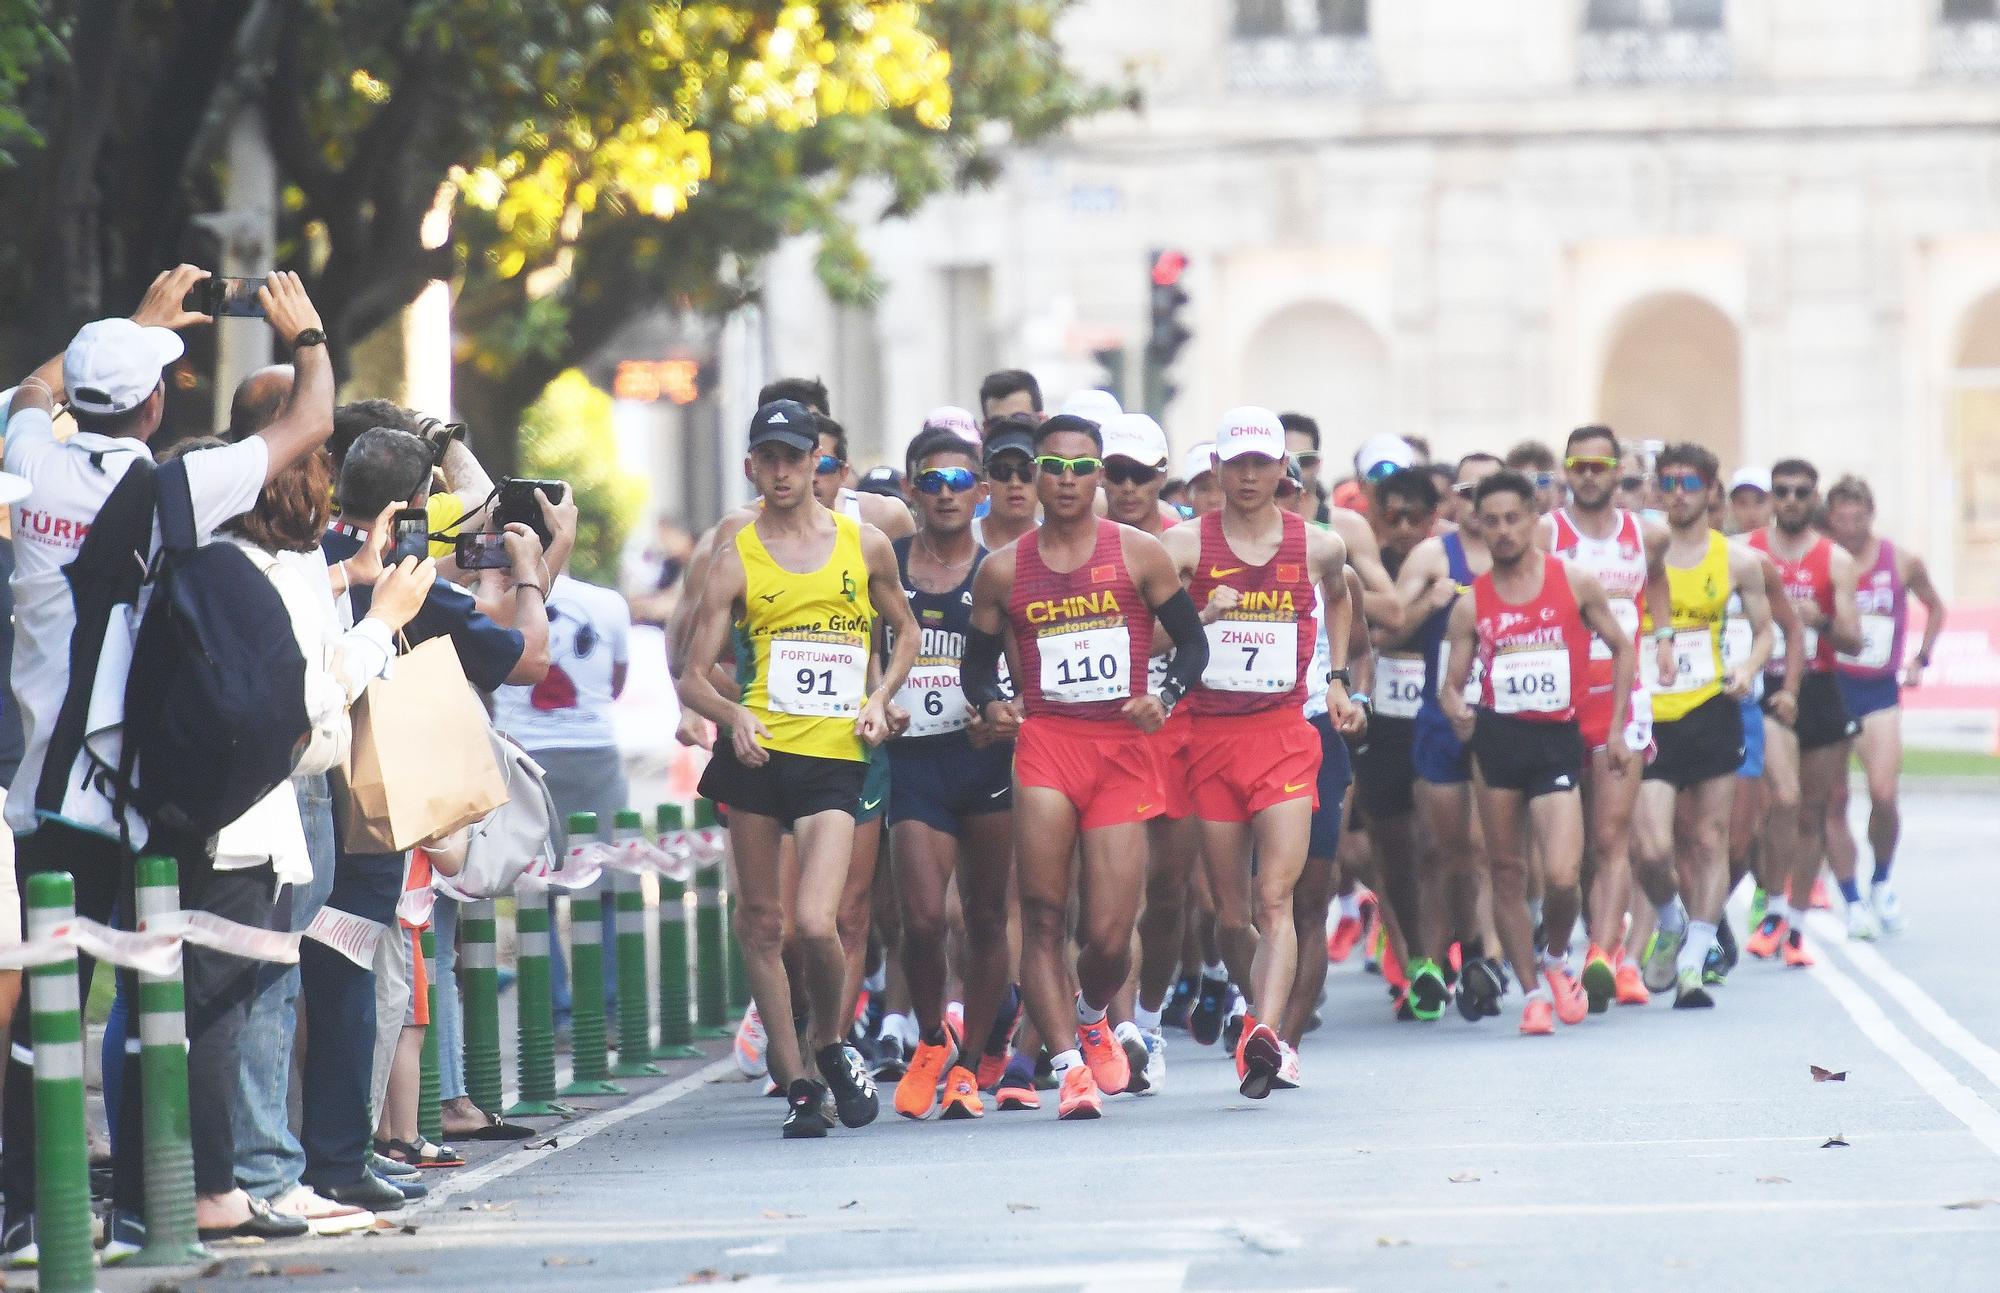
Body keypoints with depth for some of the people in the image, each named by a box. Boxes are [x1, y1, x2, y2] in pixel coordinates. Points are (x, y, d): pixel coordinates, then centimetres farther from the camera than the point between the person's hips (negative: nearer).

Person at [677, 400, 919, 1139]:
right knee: (761, 922, 5)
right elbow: (692, 678, 3)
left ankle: (831, 1047, 13)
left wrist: (879, 697, 5)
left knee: (816, 923, -15)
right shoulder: (736, 559, 4)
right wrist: (732, 715, -18)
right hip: (757, 751, 1)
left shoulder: (865, 545, 8)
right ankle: (794, 1082, 17)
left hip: (835, 755, -1)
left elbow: (905, 631, 23)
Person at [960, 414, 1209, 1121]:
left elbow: (1192, 640, 10)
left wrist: (1165, 698, -9)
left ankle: (1092, 1017, 32)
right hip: (1045, 741, 0)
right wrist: (991, 703, -5)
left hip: (1124, 747, 0)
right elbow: (978, 659, 17)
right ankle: (1070, 1066, -11)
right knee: (1042, 917, -16)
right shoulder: (1002, 570, 9)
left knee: (1108, 937, -2)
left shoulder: (1140, 554, 6)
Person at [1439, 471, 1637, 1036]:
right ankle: (1532, 991, 16)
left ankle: (1556, 959, 16)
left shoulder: (1576, 583, 3)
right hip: (1497, 736, 2)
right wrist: (1455, 709, -16)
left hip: (1558, 738, -2)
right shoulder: (1471, 605, 5)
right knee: (1507, 872, 3)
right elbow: (1453, 682, 8)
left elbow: (1622, 650, 12)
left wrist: (1616, 730, 7)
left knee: (1562, 876, -14)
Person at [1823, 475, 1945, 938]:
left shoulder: (1902, 562, 1)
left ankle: (1881, 883, 13)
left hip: (1879, 691, 1)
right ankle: (1854, 904, 8)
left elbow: (1934, 607, 19)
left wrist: (1920, 659, 10)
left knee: (1884, 795, -13)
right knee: (1833, 801, -2)